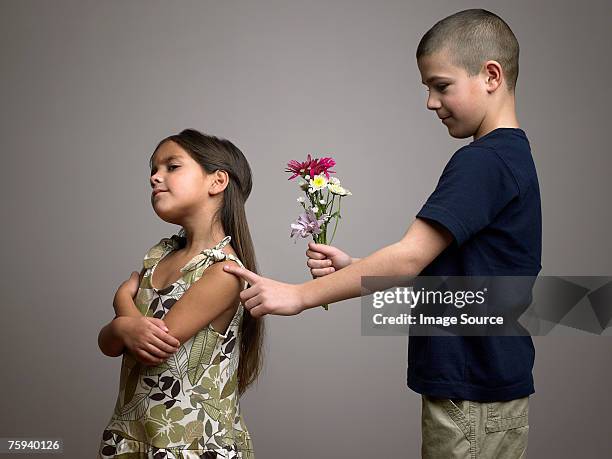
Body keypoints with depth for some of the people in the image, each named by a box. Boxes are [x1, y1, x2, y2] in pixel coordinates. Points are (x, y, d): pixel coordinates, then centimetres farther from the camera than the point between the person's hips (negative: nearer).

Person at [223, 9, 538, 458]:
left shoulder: (483, 161, -18)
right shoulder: (512, 156, 12)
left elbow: (409, 258, -22)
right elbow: (435, 269, 11)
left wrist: (300, 295, -18)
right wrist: (351, 268, 1)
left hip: (473, 394, -9)